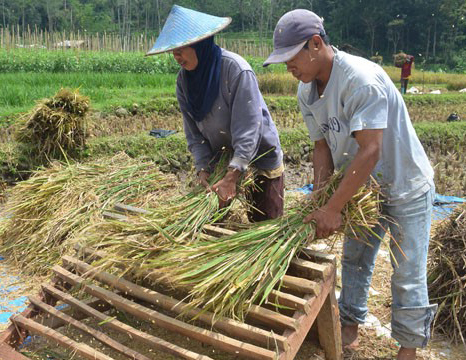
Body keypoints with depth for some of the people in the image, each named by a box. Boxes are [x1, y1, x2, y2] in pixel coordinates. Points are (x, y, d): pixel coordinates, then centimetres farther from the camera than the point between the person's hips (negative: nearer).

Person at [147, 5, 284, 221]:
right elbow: (194, 133, -3)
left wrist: (231, 179, -33)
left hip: (260, 158, -5)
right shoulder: (184, 80, -6)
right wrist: (203, 169, -16)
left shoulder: (235, 69, -26)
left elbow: (248, 129, -29)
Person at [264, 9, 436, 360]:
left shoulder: (362, 79, -32)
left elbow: (370, 151, -35)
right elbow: (323, 146, -2)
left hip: (406, 186, -7)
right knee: (354, 258, 18)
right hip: (363, 185, 7)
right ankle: (351, 325, 38)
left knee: (407, 275, 3)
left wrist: (333, 209, -33)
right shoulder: (307, 92, -6)